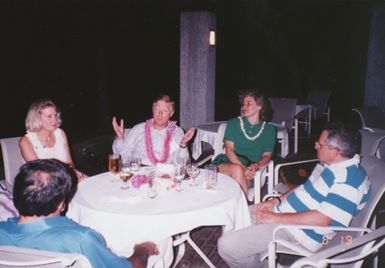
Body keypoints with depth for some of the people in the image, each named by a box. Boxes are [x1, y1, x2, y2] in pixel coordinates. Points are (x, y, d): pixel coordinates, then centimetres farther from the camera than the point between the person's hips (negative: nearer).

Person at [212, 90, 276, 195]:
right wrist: (244, 168, -18)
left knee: (244, 178, -36)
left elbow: (267, 155, 10)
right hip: (227, 163, 0)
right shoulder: (233, 123, 11)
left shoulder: (269, 129, 14)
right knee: (237, 169, -36)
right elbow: (229, 149, -1)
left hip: (250, 170, 0)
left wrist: (256, 165, -15)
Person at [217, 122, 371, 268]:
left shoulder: (348, 180, -24)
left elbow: (322, 219, -29)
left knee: (227, 246, -18)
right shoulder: (329, 164, 7)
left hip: (298, 232, -10)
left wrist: (276, 217, -23)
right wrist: (277, 200, 7)